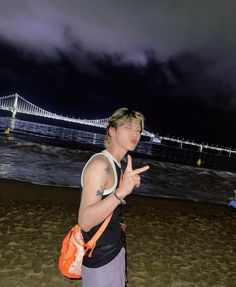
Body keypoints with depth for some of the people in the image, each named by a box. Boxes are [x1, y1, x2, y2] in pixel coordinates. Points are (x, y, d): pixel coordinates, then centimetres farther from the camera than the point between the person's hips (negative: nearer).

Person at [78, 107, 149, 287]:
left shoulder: (115, 164, 4)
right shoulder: (100, 163, -24)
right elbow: (85, 222, -33)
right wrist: (120, 192, -43)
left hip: (115, 248, 9)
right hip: (101, 257, -9)